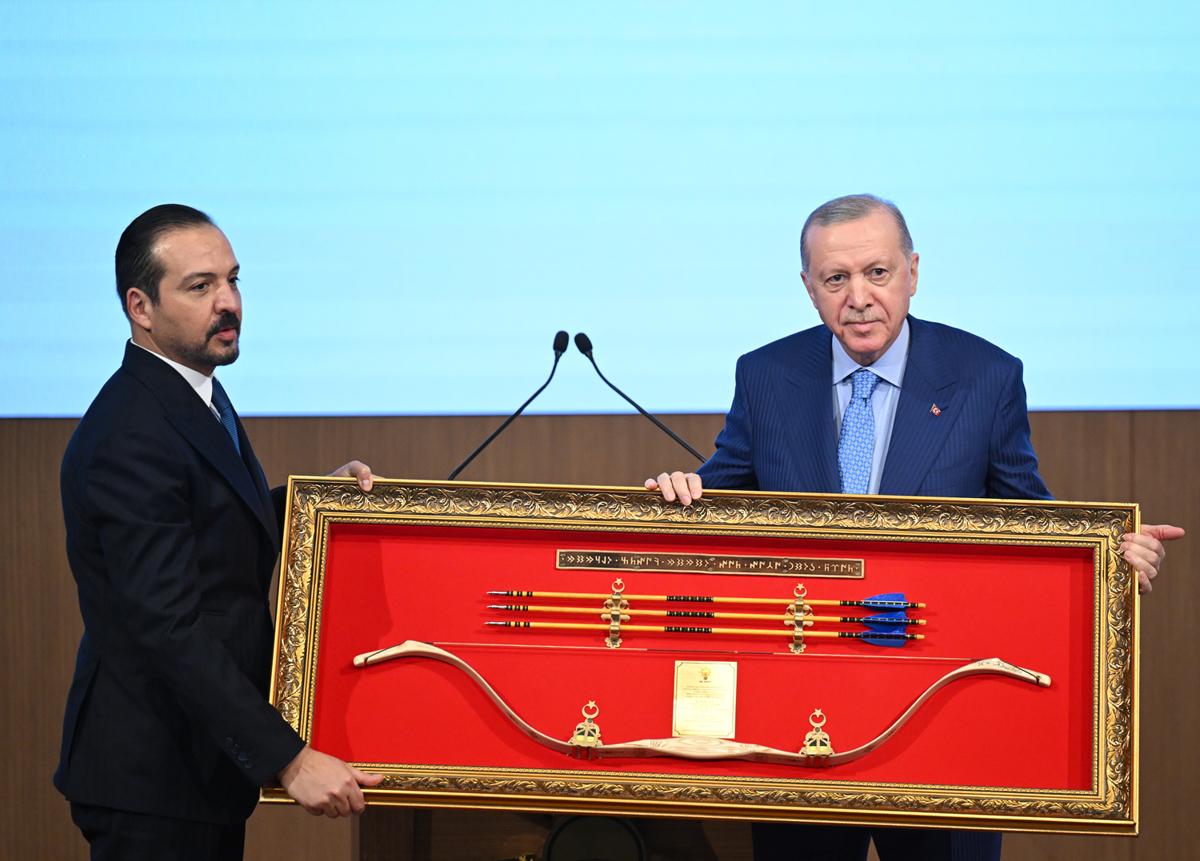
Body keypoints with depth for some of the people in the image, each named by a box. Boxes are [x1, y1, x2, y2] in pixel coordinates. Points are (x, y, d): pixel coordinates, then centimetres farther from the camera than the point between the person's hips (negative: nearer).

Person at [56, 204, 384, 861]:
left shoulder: (195, 398, 10)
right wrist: (289, 760, -29)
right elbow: (169, 625, -27)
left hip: (205, 757, 10)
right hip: (153, 781, -10)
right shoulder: (130, 437, -22)